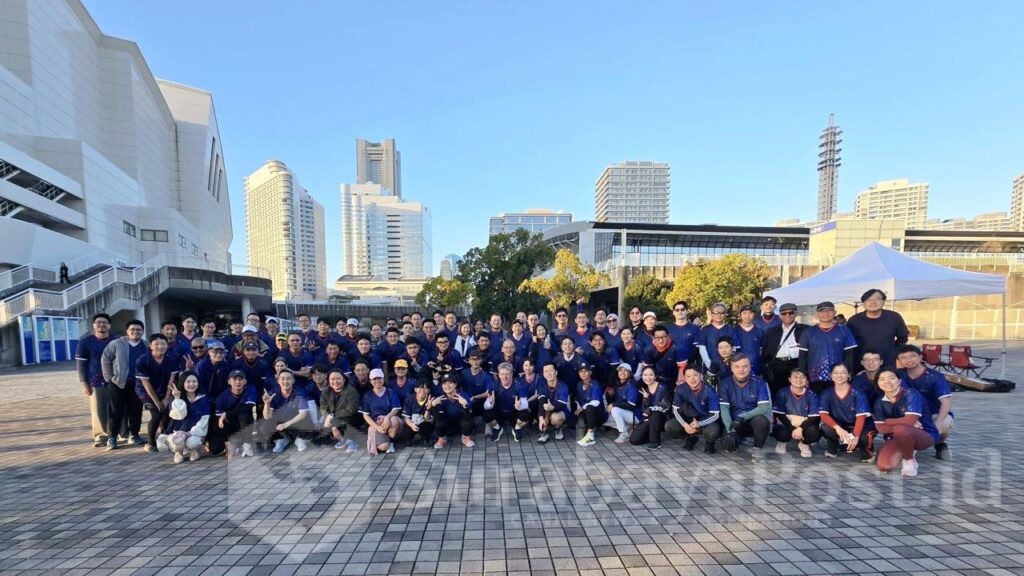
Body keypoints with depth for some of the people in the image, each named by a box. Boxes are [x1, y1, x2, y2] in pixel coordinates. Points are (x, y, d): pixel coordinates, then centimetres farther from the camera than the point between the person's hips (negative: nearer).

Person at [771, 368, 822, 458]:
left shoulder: (811, 395, -6)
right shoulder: (782, 393, -7)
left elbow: (815, 417, -13)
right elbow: (779, 415, -10)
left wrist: (801, 428, -28)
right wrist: (793, 429, -24)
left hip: (804, 426, 1)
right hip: (787, 425, -1)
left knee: (815, 433, -33)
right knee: (783, 433, -35)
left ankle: (804, 444, 6)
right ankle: (782, 443, 7)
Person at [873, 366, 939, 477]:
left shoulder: (910, 394, -18)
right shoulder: (880, 402, -2)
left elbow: (910, 421, -27)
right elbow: (881, 428, -6)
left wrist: (887, 421, -12)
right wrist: (904, 425, -19)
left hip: (925, 435, -5)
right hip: (897, 438, 5)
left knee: (900, 429, -39)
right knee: (884, 466, -16)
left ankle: (909, 460, -9)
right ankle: (906, 451, 16)